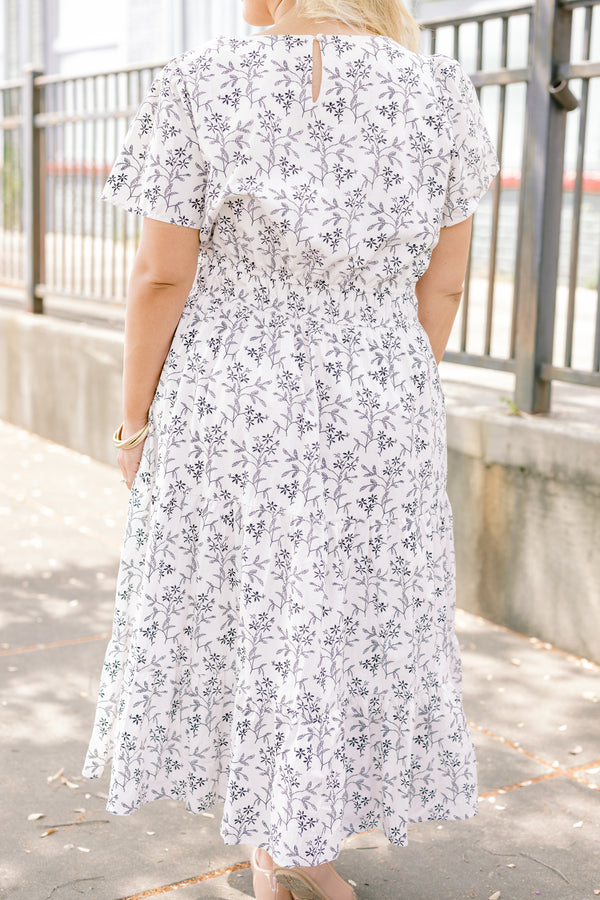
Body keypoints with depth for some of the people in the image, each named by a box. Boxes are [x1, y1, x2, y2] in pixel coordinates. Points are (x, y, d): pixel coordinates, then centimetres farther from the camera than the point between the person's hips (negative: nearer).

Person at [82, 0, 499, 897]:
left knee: (241, 610, 17)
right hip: (377, 410, 1)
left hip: (229, 409, -1)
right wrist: (398, 402, 13)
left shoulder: (201, 84, -11)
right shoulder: (439, 92, -5)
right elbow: (442, 285, 0)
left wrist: (135, 418, 2)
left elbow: (161, 275, -10)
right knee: (352, 622, 17)